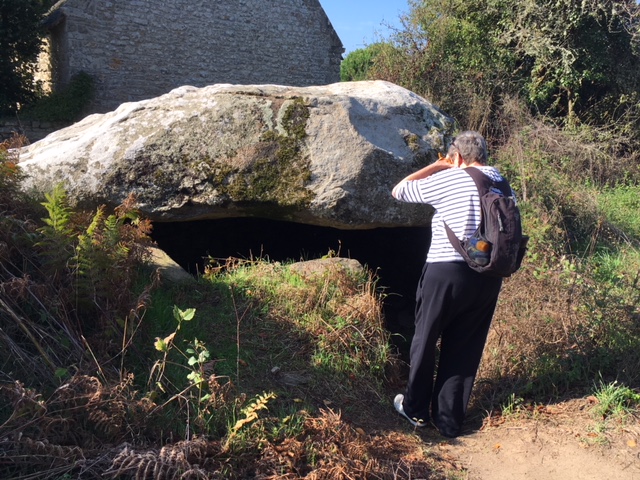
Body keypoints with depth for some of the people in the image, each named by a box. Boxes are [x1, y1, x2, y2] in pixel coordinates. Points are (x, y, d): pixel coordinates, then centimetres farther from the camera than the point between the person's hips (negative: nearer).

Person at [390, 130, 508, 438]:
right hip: (489, 277, 5)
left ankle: (415, 410, 27)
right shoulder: (501, 183, 9)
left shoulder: (446, 179, -7)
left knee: (425, 340, 13)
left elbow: (398, 191, 3)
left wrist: (435, 166, 9)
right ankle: (450, 420, 22)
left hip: (446, 273, -5)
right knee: (465, 348, 13)